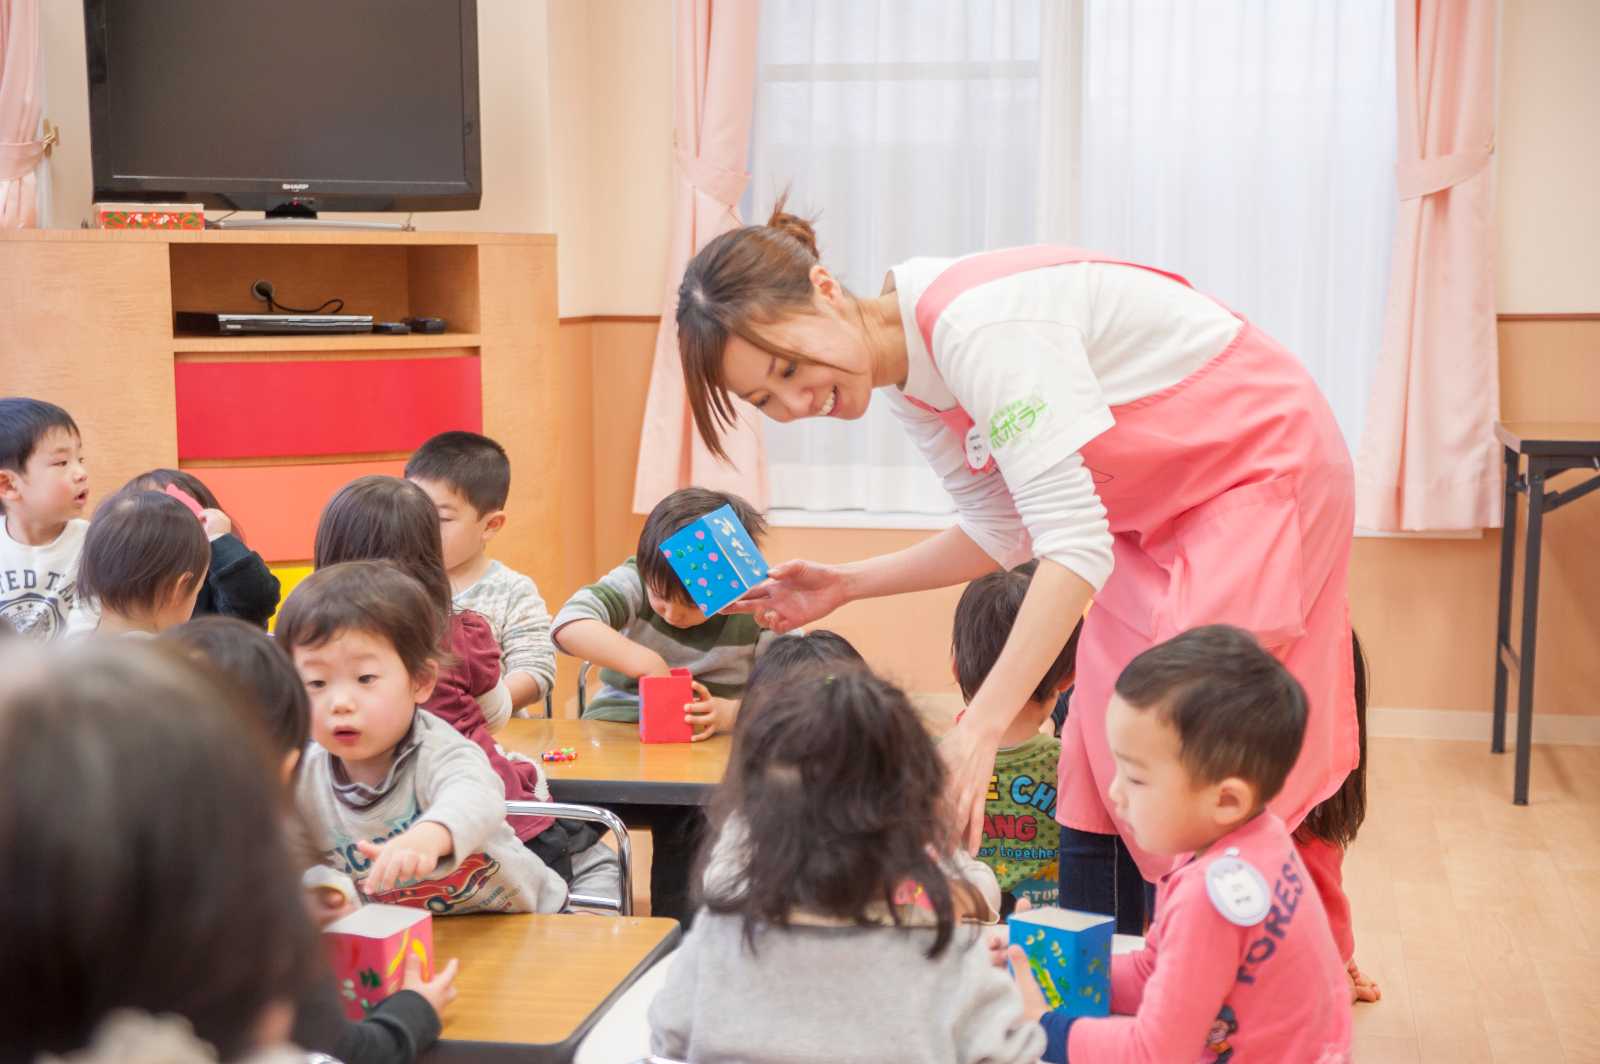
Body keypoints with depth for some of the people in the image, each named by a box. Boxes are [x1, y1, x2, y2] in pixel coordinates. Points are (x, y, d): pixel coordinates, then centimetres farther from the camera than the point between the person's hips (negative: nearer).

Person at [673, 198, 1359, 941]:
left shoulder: (976, 322, -31)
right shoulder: (910, 388, -3)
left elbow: (1074, 541, -36)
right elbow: (1004, 533, 8)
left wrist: (979, 729, -40)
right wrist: (845, 586, 2)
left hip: (1266, 462, -8)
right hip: (1163, 511, 9)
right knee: (1093, 773, 4)